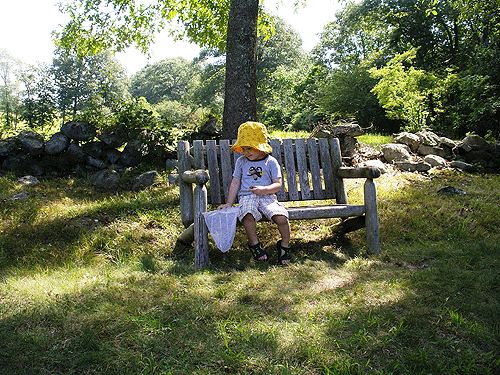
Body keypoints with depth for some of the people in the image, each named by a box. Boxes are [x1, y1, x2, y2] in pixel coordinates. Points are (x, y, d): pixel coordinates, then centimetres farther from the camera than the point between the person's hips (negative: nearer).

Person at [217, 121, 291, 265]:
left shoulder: (271, 162, 5)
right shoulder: (241, 161, 12)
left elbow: (278, 184, 0)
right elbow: (235, 183, 14)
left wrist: (264, 189, -20)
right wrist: (229, 203, 8)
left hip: (267, 197, -1)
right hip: (247, 197, 1)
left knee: (282, 218, -27)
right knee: (248, 215, -36)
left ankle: (285, 245, 2)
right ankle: (254, 244, -10)